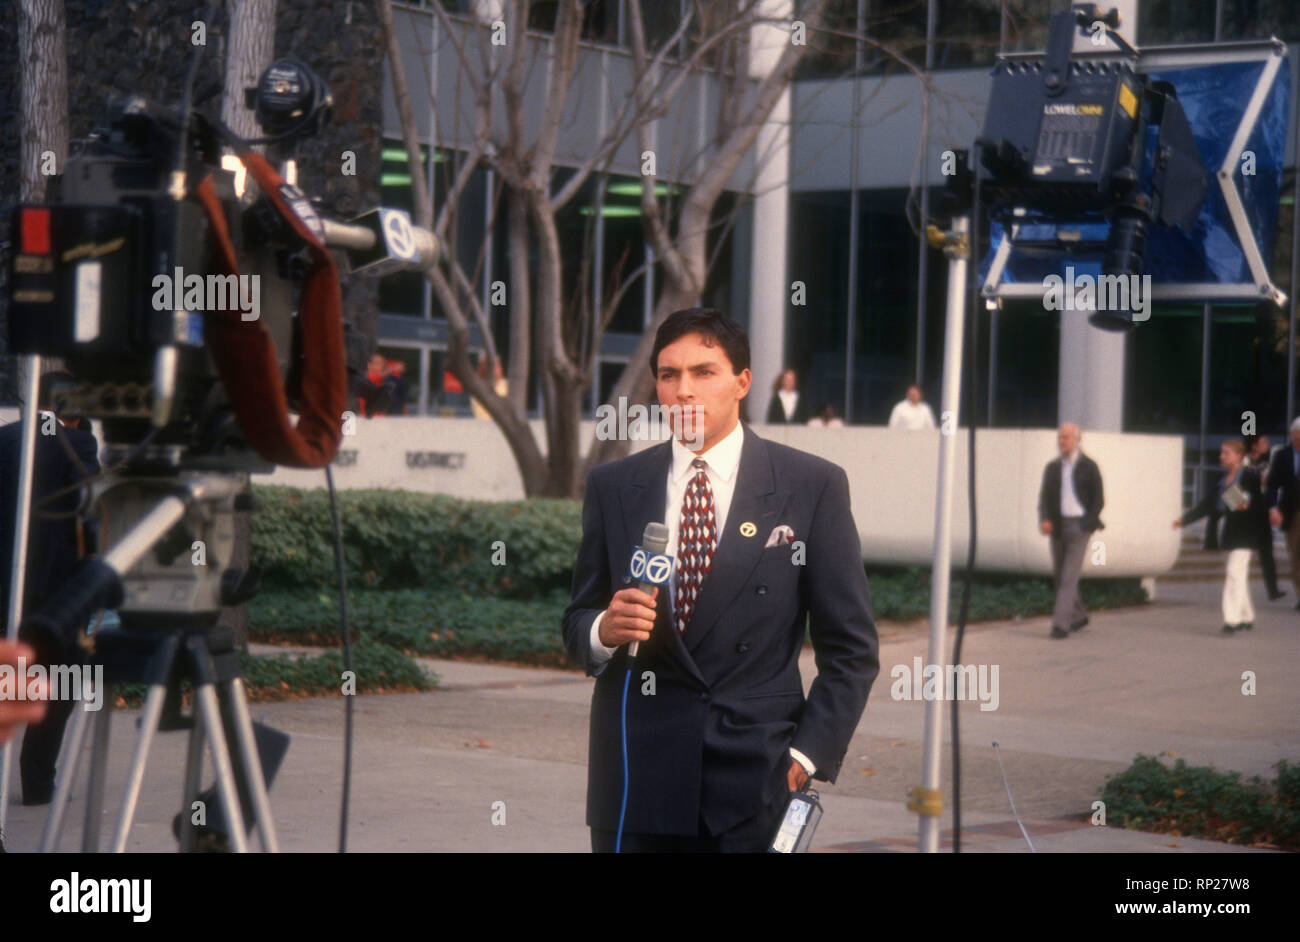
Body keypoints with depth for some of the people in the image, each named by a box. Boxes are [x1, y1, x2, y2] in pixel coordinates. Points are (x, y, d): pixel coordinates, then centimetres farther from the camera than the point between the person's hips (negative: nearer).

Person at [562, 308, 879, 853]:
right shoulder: (612, 487, 8)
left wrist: (806, 755, -6)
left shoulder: (812, 486, 2)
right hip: (636, 781, 2)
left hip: (757, 784, -2)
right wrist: (603, 629, -10)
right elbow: (577, 622, 12)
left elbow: (850, 648, 3)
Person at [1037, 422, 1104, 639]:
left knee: (1070, 575, -14)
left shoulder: (1088, 467, -1)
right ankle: (1079, 615, 31)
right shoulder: (1052, 467, 10)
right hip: (1058, 527, 5)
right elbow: (1044, 497, 8)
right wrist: (1044, 519, -10)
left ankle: (1061, 624, -18)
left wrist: (1087, 524, -9)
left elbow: (1098, 500, 2)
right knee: (1059, 575, 11)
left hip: (1078, 526, -5)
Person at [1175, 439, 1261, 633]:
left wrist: (1247, 506, -30)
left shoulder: (1250, 477, -9)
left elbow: (1261, 503, -10)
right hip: (1230, 533, 8)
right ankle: (1247, 617, 23)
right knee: (1240, 576, 13)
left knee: (1235, 572, -13)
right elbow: (1208, 505, 17)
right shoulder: (1223, 480, 13)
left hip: (1245, 534, -8)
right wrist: (1184, 519, 15)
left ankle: (1232, 619, -14)